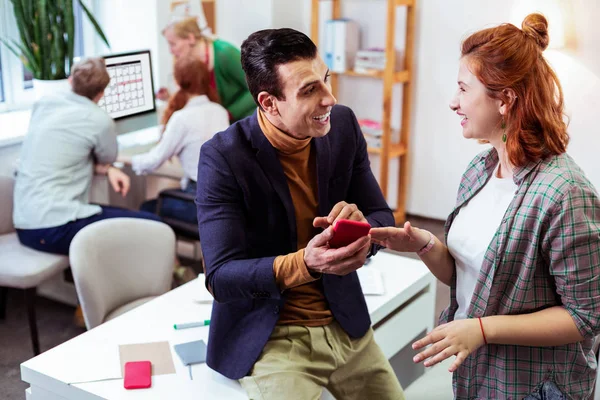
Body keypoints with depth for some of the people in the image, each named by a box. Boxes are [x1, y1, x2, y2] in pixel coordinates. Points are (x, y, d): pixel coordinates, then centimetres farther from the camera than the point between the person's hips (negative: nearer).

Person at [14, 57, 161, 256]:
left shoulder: (43, 103, 9)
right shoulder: (99, 120, -10)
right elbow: (108, 158, 10)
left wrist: (108, 170, 6)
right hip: (54, 228, -8)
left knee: (124, 216, 23)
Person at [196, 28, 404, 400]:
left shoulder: (343, 126, -6)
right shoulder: (222, 157, -20)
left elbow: (383, 218, 2)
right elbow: (220, 278, -21)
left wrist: (361, 226, -23)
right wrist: (304, 263, -38)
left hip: (345, 324, 5)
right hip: (269, 336, -5)